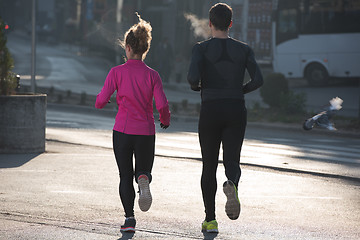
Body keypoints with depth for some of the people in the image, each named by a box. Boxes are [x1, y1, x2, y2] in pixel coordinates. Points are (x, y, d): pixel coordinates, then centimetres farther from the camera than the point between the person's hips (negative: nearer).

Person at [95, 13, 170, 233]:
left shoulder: (117, 72, -5)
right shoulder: (152, 75, -2)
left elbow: (101, 101, -8)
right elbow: (162, 104, -9)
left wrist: (99, 101, 16)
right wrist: (166, 120, 11)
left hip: (123, 130, -1)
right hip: (146, 132, 1)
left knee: (125, 176, 10)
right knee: (144, 169, 18)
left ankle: (129, 217, -1)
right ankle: (144, 179, -19)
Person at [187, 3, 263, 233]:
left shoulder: (202, 48, -3)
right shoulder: (244, 49, 3)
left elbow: (193, 77, -17)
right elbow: (258, 80, -6)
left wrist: (196, 86, 6)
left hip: (211, 111, -1)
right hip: (236, 111, 1)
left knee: (209, 166, 11)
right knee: (232, 162, 2)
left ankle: (210, 220, 12)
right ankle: (232, 185, -36)